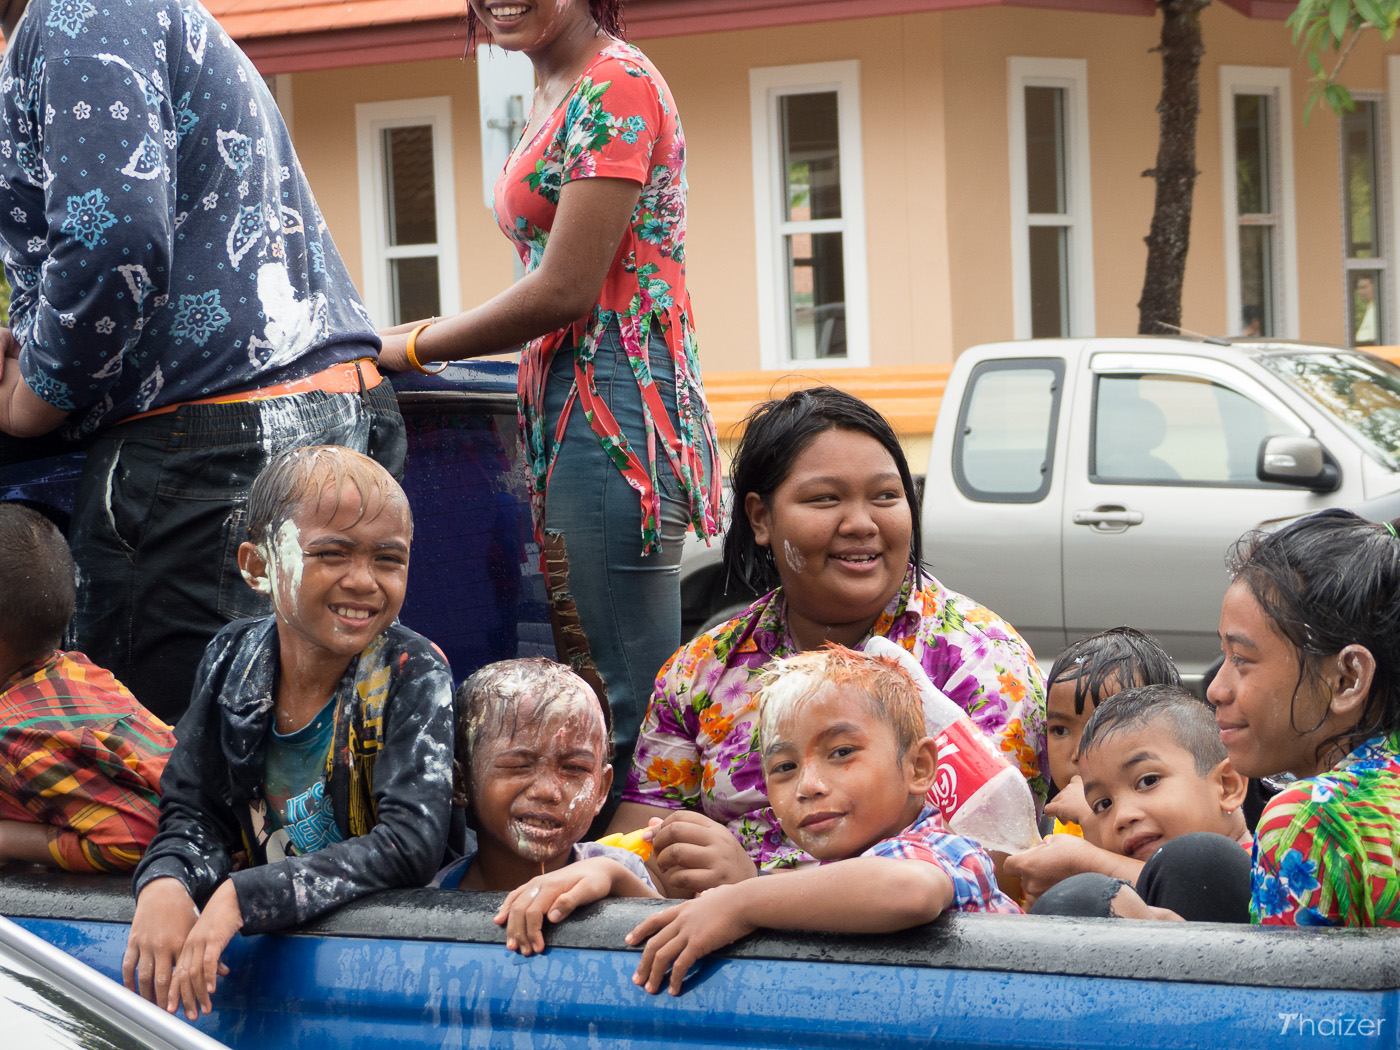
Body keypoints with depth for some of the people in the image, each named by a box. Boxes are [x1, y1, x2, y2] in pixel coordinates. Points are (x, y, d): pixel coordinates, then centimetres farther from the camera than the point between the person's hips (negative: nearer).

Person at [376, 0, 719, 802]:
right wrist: (442, 334, 11)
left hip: (613, 410, -10)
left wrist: (412, 348, -5)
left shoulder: (613, 86, -9)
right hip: (567, 410, 10)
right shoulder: (554, 96, 20)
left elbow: (566, 292, -14)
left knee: (623, 707, -10)